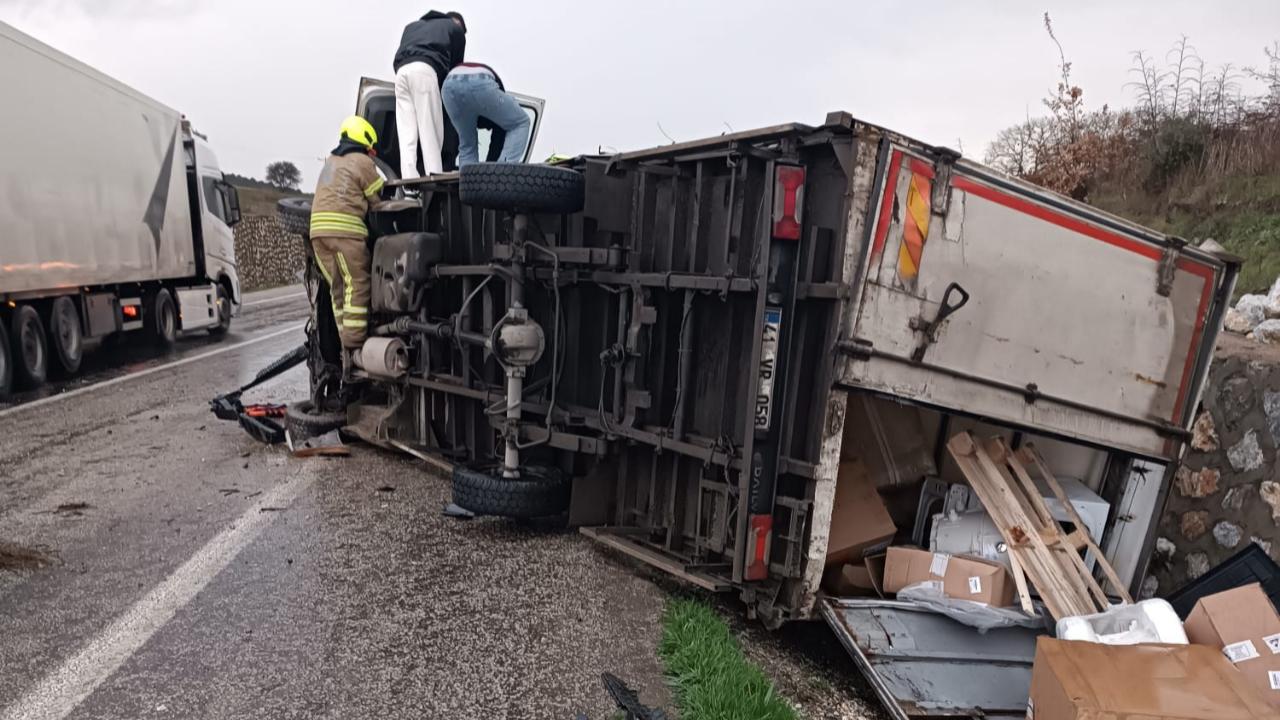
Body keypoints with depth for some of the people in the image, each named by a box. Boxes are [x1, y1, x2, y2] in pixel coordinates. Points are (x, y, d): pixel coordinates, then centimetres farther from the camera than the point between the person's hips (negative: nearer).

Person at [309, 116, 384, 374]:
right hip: (345, 229, -7)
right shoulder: (363, 162, 4)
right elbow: (377, 202, 5)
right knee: (357, 287, -8)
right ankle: (353, 350, -14)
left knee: (338, 290, 9)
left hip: (318, 229, 7)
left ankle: (348, 348, 8)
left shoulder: (331, 161, 27)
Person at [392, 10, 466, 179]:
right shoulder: (456, 28, 25)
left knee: (407, 134, -2)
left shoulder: (413, 25, 39)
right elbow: (455, 66, 21)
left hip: (401, 70, 5)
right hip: (424, 69, -5)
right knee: (431, 131, -10)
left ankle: (409, 180, -12)